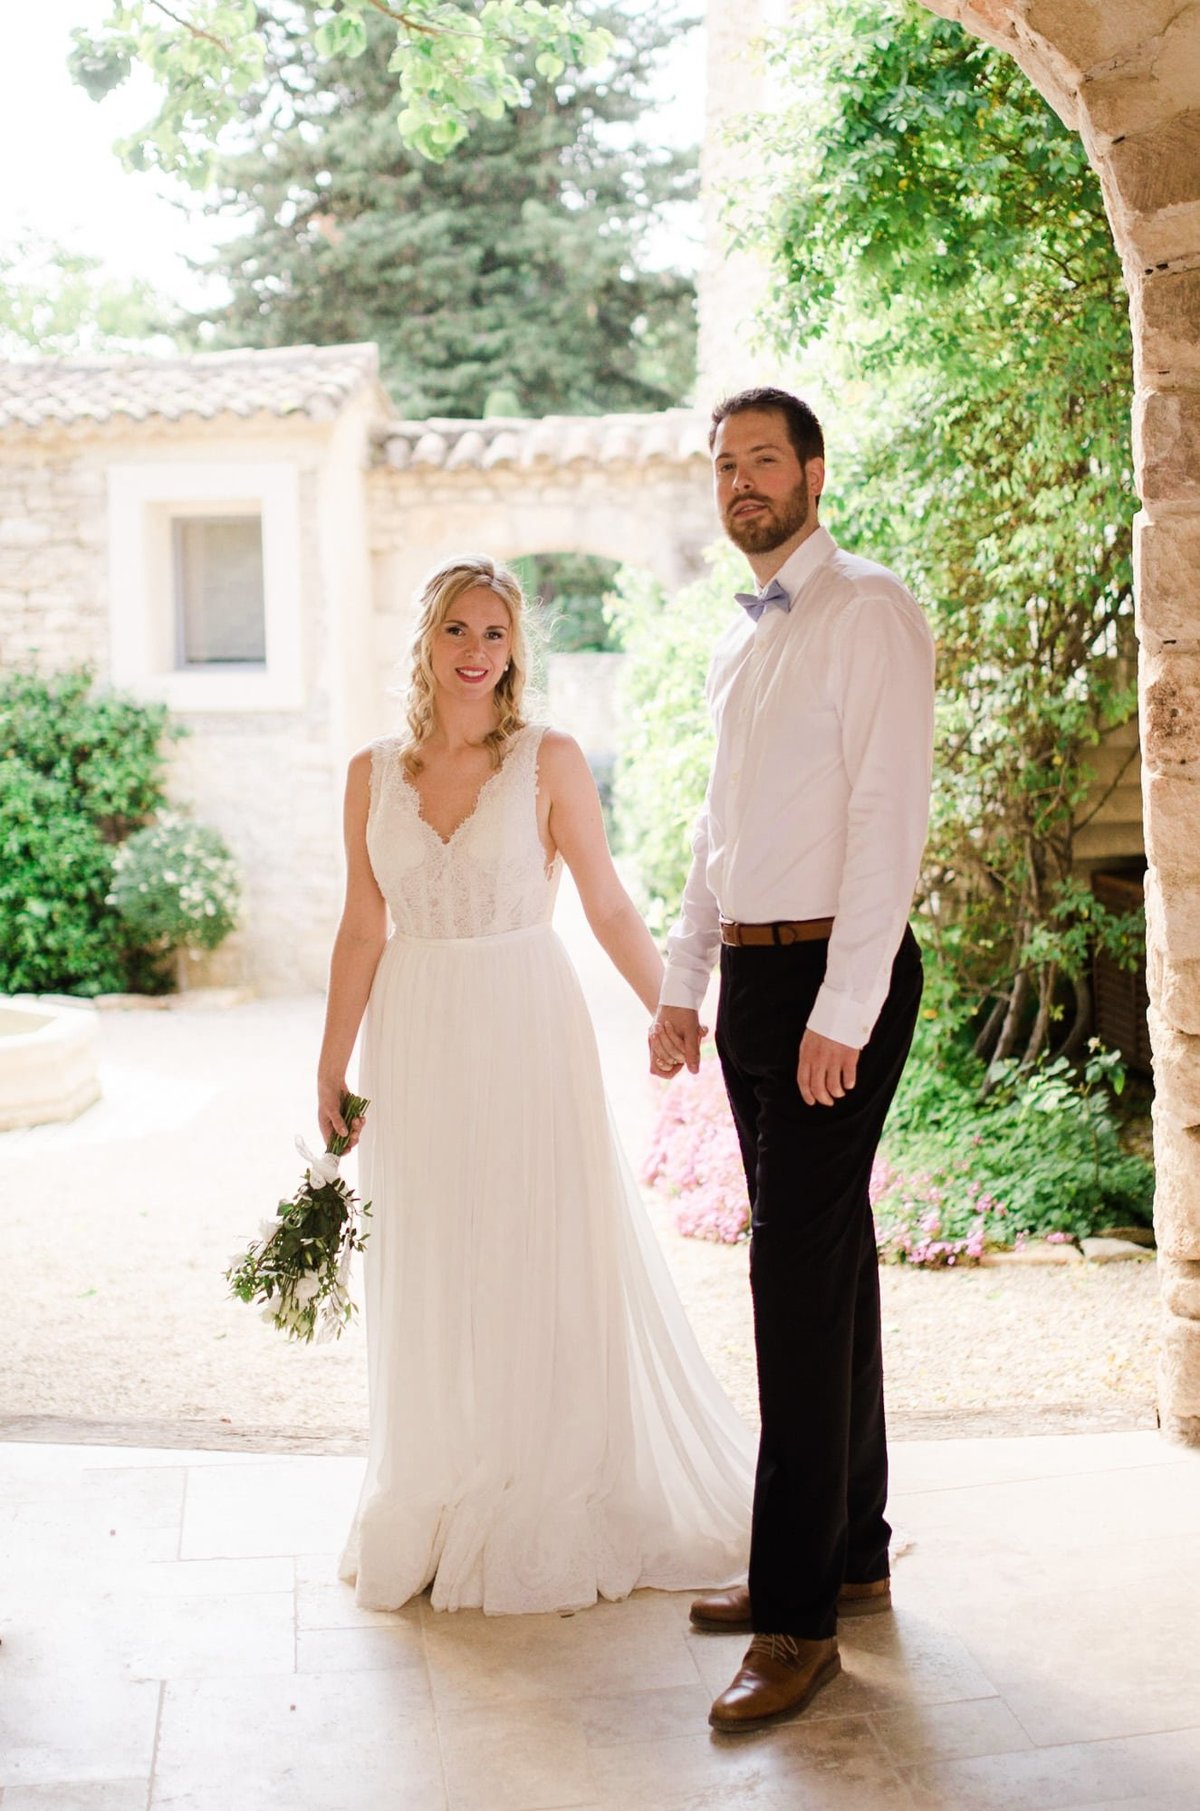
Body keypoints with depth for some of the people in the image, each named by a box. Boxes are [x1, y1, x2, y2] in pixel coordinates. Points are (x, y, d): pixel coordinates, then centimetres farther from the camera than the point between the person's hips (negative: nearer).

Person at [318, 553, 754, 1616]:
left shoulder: (550, 762, -3)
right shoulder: (374, 773, 5)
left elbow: (609, 907, -1)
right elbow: (362, 931, 8)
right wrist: (332, 1066, 8)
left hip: (528, 1035, -3)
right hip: (419, 1048, 3)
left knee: (551, 1266, 4)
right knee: (433, 1278, 11)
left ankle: (557, 1511, 20)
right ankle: (446, 1511, 27)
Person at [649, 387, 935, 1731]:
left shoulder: (869, 611, -9)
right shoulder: (740, 640, 18)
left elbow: (888, 815, -16)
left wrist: (842, 1012, -20)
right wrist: (682, 986, 17)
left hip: (834, 977, -8)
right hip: (752, 974, 8)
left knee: (799, 1278, -9)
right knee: (823, 1266, 14)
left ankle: (798, 1618, -1)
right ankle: (852, 1556, 26)